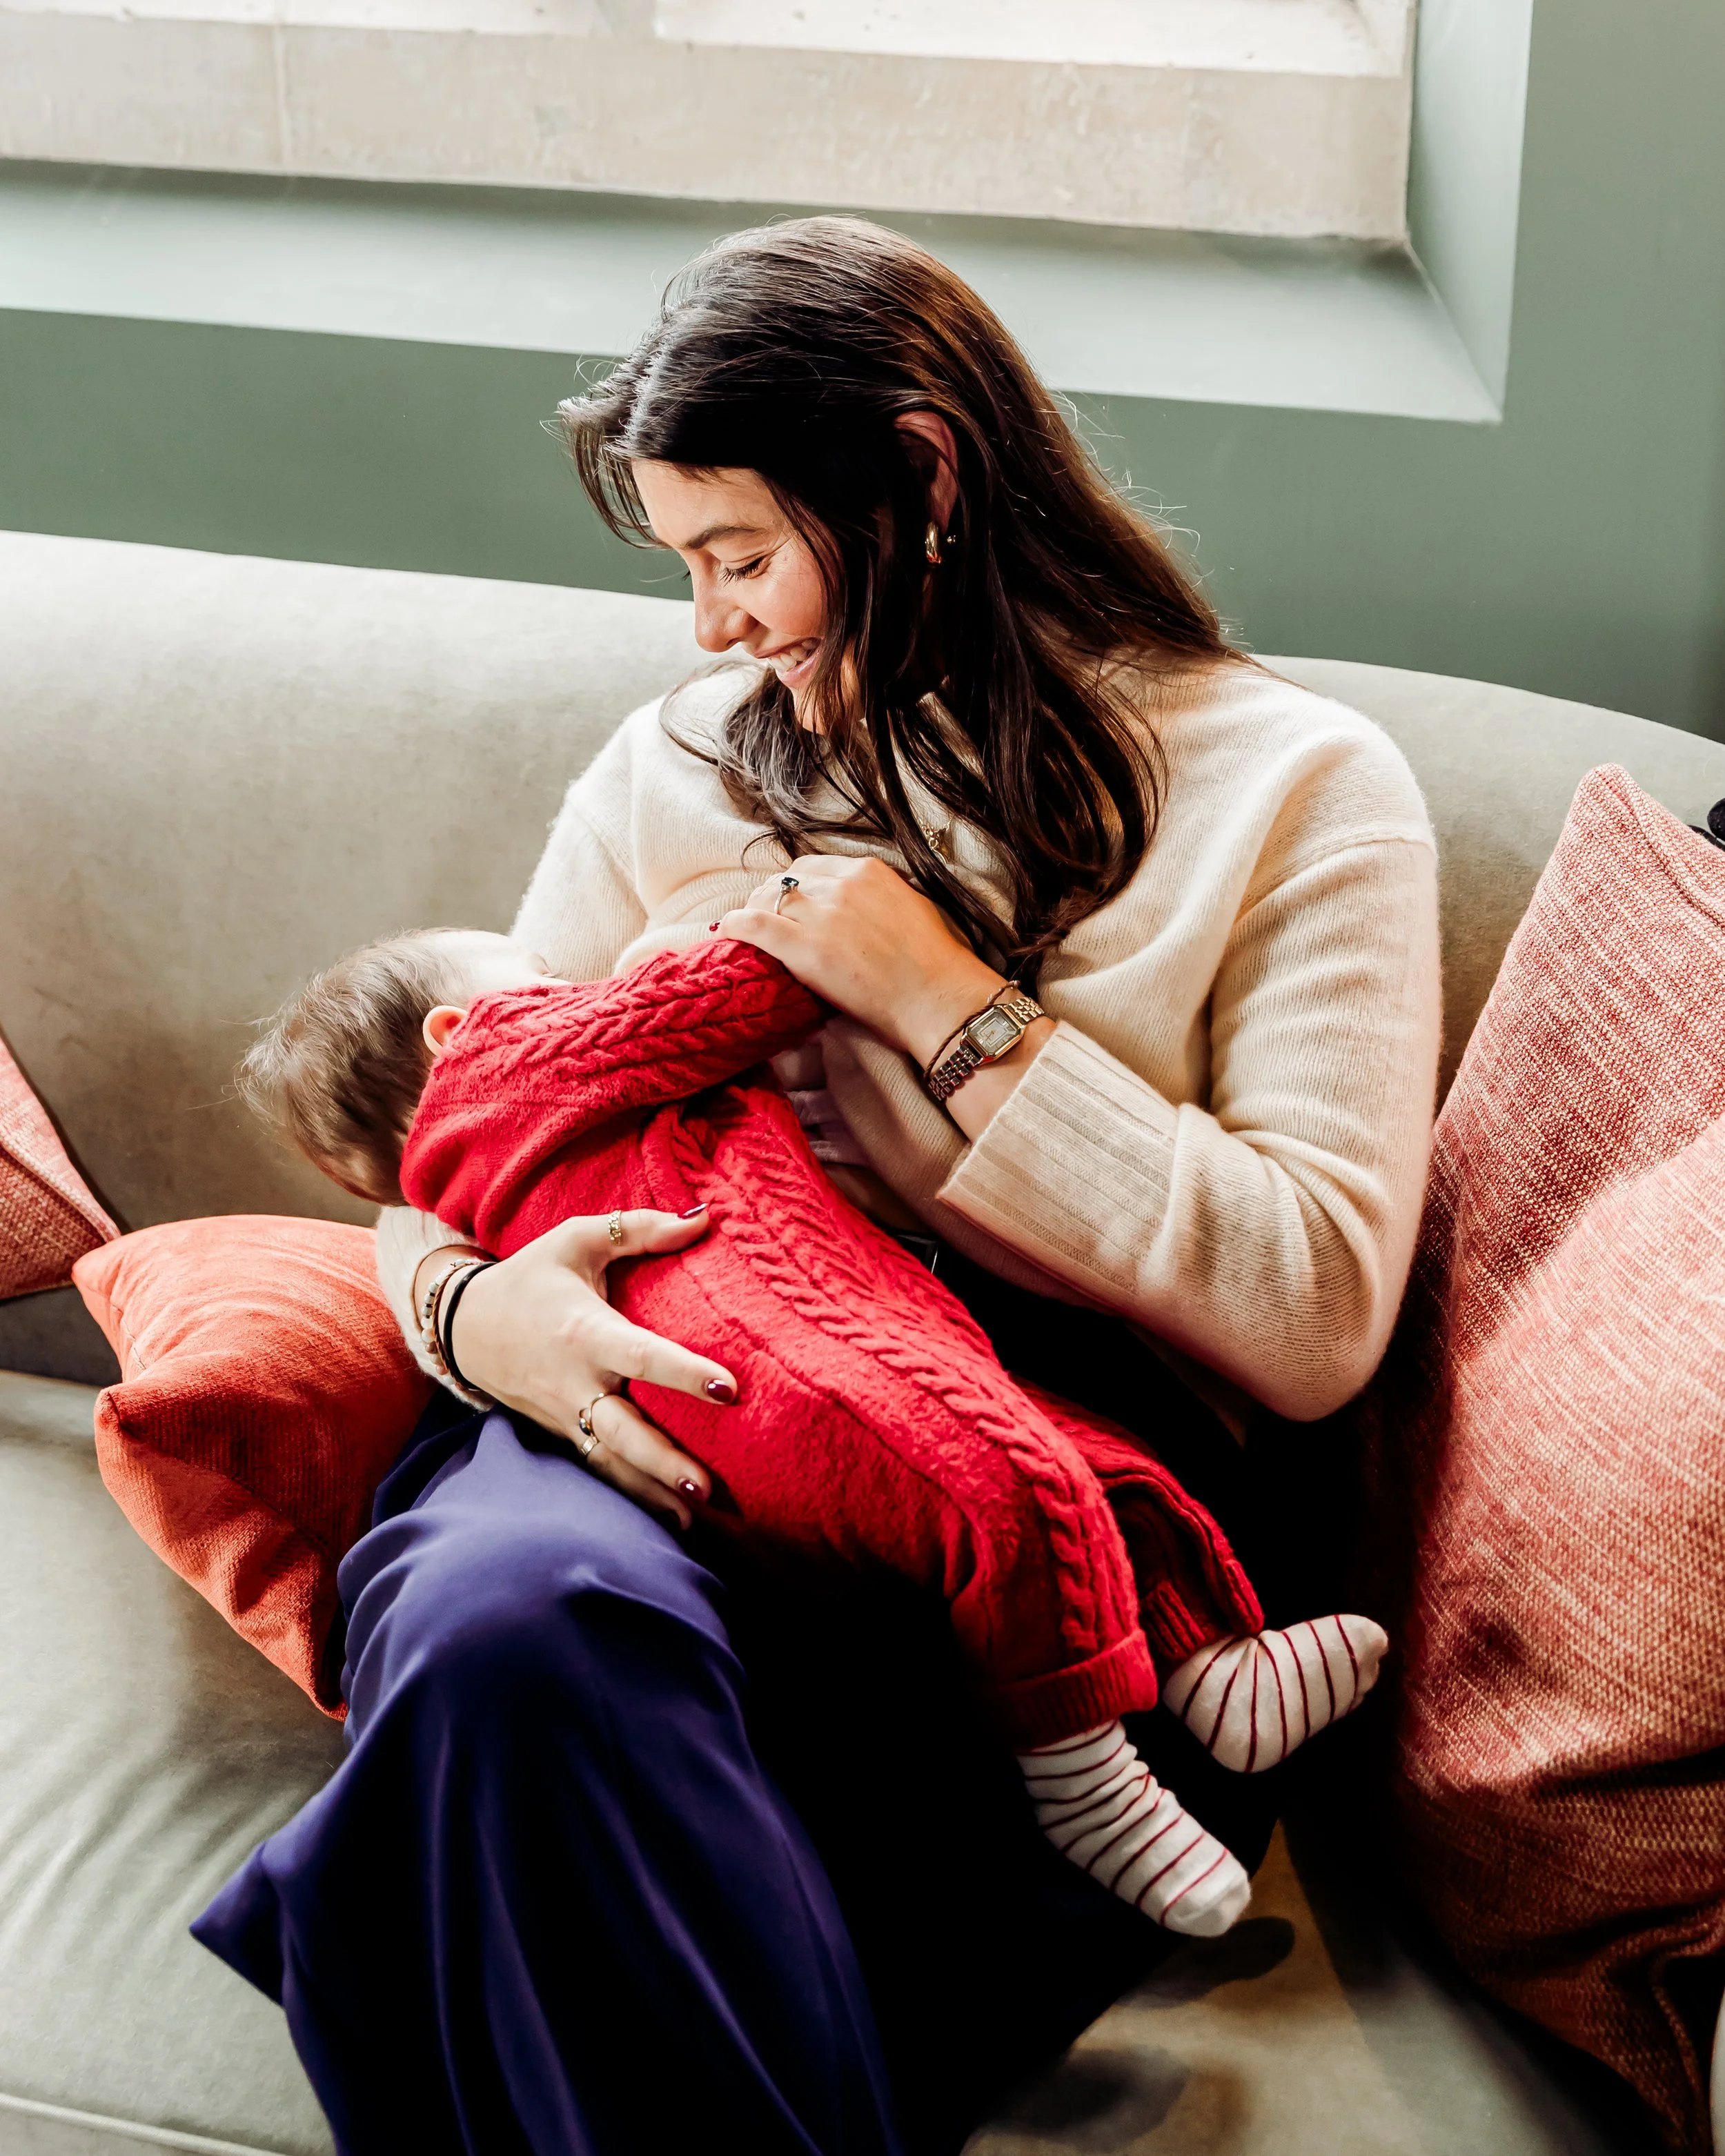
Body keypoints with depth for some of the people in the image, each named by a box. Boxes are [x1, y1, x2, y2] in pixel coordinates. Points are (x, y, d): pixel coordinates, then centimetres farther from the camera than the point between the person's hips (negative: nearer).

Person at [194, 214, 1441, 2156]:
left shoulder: (1296, 787, 9)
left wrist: (948, 1007, -5)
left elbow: (1320, 1316, -1)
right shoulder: (678, 771, 21)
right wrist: (475, 1305, -6)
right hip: (675, 1416, 4)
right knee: (506, 1610, -36)